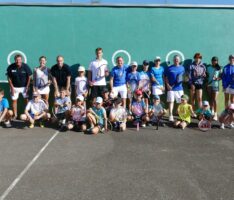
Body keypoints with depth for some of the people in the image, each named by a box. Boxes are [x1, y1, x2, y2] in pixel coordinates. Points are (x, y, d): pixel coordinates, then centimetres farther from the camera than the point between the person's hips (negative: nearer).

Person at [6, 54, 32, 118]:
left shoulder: (26, 67, -15)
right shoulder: (10, 67, -13)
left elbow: (29, 77, -7)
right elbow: (9, 78, -3)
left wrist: (27, 87, -9)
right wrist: (12, 87, -7)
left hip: (24, 86, -1)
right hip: (15, 87, 1)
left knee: (26, 100, 1)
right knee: (14, 100, 4)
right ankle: (15, 115, 15)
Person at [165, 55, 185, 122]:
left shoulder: (182, 68, 10)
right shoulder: (169, 68, 2)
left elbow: (183, 76, 20)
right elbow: (166, 78, 4)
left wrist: (182, 79, -2)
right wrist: (167, 85, -8)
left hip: (179, 88, 3)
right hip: (171, 88, -3)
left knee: (181, 102, 6)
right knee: (171, 102, -5)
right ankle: (170, 116, -2)